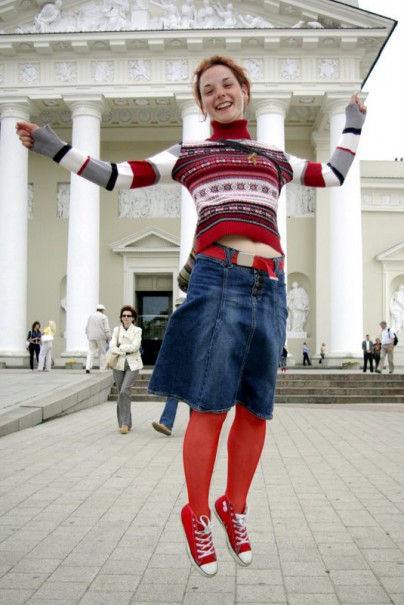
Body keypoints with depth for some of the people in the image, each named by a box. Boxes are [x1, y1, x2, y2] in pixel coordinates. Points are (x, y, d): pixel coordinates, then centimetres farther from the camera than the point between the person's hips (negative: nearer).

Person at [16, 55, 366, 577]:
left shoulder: (276, 158, 25)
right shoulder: (186, 155, 16)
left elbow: (333, 176, 35)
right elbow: (117, 176, 12)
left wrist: (353, 124, 43)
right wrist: (52, 147, 8)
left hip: (270, 288, 4)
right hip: (217, 280, -3)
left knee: (255, 410, 5)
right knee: (209, 407, -5)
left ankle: (233, 507, 25)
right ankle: (197, 516, 14)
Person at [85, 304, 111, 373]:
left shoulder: (90, 316, 10)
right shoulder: (104, 317, -3)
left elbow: (87, 328, 11)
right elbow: (107, 329, -9)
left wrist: (88, 335, 22)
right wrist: (109, 339, -4)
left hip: (91, 337, 3)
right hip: (101, 337, -3)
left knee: (91, 352, 2)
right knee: (102, 353, 8)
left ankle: (88, 367, -16)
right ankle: (102, 369, 10)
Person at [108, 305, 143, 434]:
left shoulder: (137, 330, 3)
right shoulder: (116, 330, 9)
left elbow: (134, 346, -10)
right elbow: (112, 347, -3)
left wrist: (120, 347, -6)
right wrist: (124, 352, -17)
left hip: (132, 365, -3)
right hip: (119, 365, 3)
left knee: (125, 391, -18)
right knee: (121, 394, 4)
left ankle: (125, 423, -12)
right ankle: (126, 423, 14)